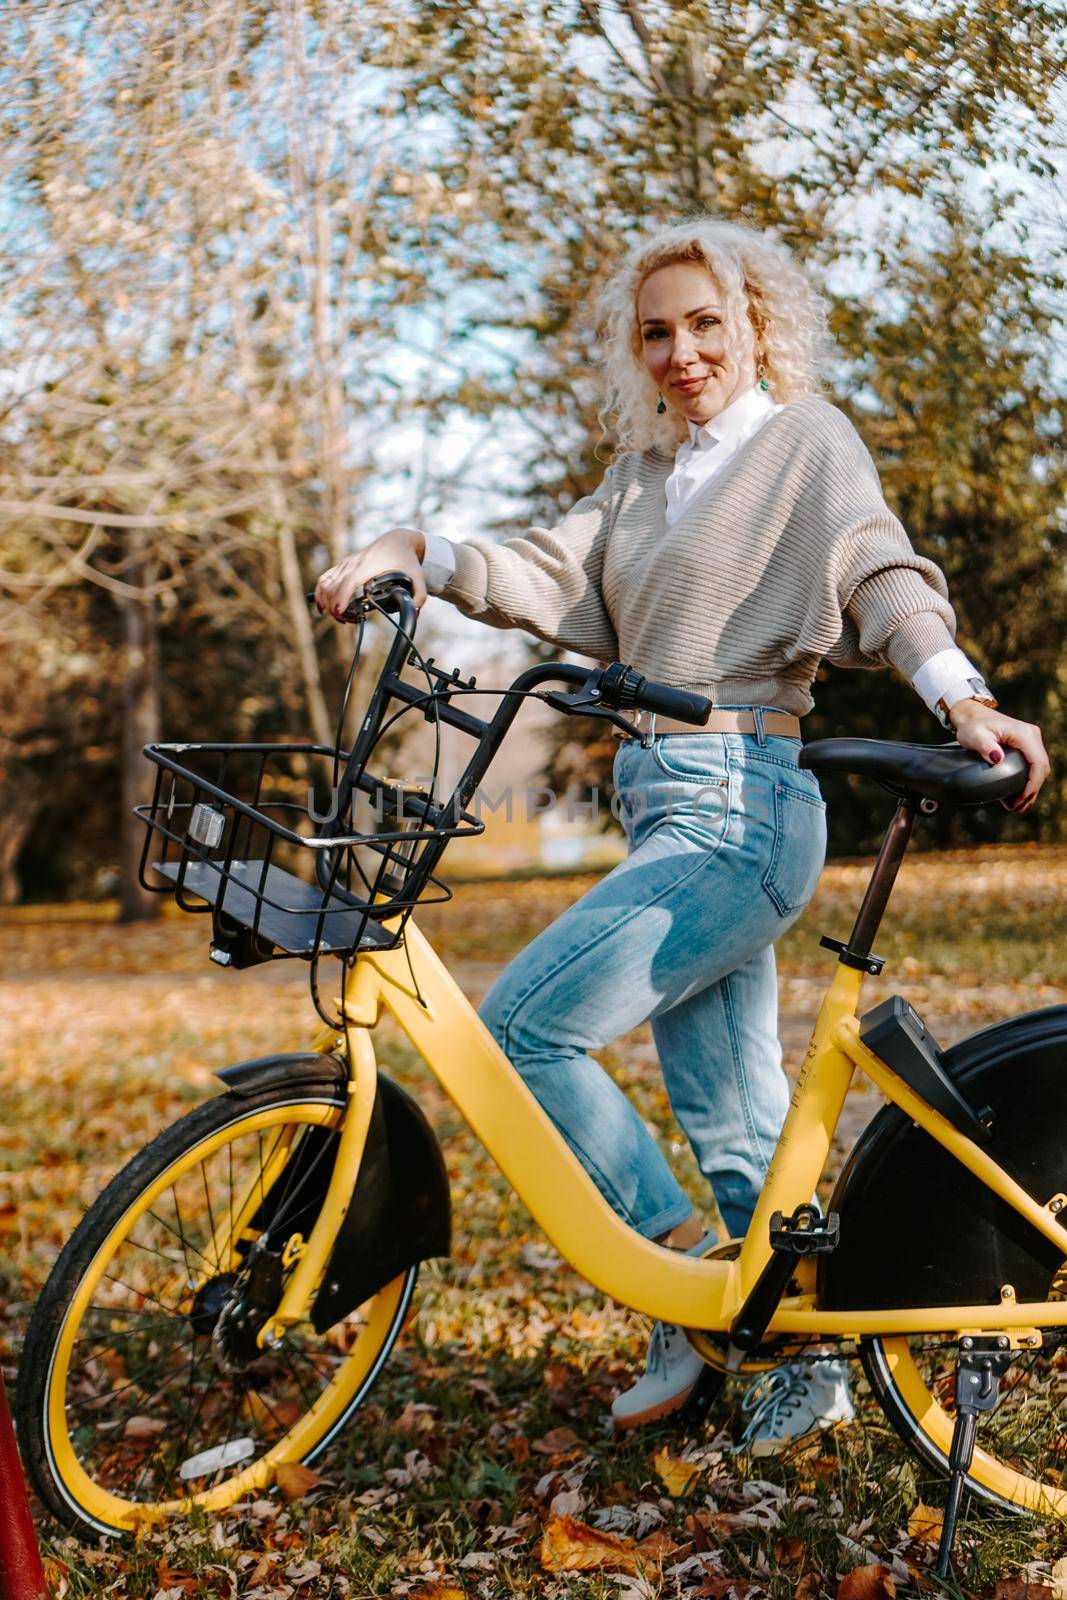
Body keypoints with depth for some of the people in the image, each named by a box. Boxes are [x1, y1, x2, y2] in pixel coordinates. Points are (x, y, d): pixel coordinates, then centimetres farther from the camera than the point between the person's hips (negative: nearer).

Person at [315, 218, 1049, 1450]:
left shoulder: (805, 437, 0)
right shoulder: (648, 472, 20)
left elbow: (881, 573, -15)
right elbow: (554, 576, 6)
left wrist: (958, 695, -33)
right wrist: (417, 551, -10)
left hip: (736, 812, -8)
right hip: (673, 808, 8)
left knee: (523, 1024, -13)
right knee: (738, 1126, 12)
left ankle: (683, 1272, 0)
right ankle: (807, 1364, 25)